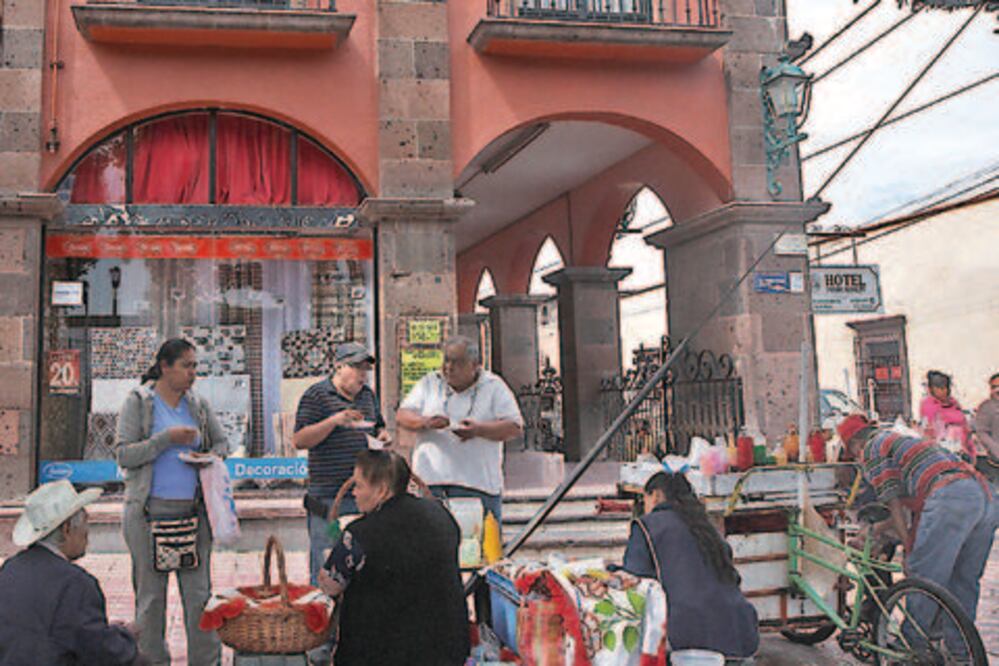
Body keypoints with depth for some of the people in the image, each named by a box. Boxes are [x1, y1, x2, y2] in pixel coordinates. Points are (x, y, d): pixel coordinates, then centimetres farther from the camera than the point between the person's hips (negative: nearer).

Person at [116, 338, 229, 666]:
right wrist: (167, 438, -17)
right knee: (150, 593, 6)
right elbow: (123, 455, -8)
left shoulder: (198, 404, 9)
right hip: (149, 512, -3)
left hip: (192, 510, 3)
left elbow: (222, 441, 20)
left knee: (199, 590, 5)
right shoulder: (138, 402, -2)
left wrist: (212, 456, -2)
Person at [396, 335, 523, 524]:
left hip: (478, 483, -1)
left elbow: (515, 427, -1)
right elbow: (402, 415, 7)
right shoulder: (429, 383, 13)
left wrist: (479, 430, -17)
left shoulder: (494, 386, 6)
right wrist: (425, 422, -14)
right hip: (430, 480, 2)